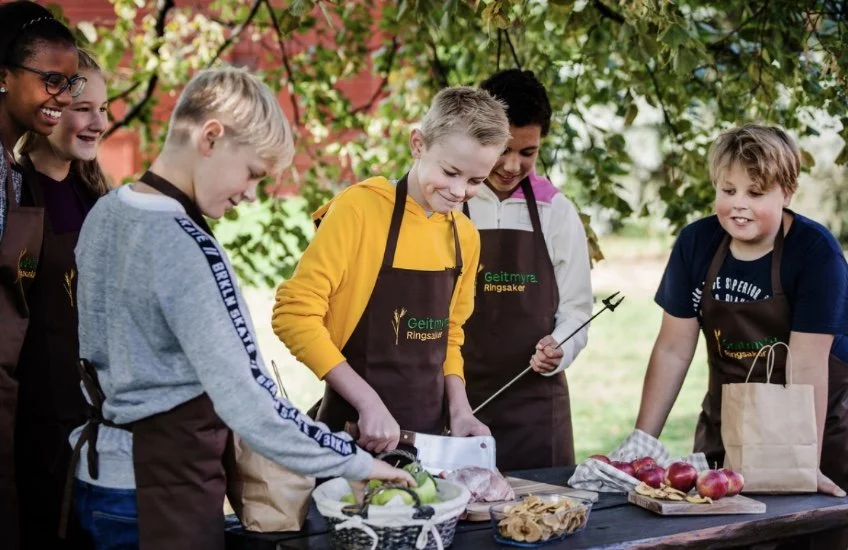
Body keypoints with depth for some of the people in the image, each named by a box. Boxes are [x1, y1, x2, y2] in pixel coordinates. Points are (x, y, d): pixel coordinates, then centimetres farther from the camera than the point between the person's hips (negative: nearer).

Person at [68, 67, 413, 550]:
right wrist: (357, 462, -17)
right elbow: (244, 403, -25)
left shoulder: (106, 214, 4)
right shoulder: (185, 247, -22)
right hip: (164, 486, -9)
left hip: (99, 471, 9)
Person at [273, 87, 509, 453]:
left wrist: (458, 408, -1)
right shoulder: (360, 208, -12)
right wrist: (368, 401, -21)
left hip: (429, 434, 6)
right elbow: (295, 314, -16)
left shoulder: (465, 237, 6)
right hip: (356, 434, -6)